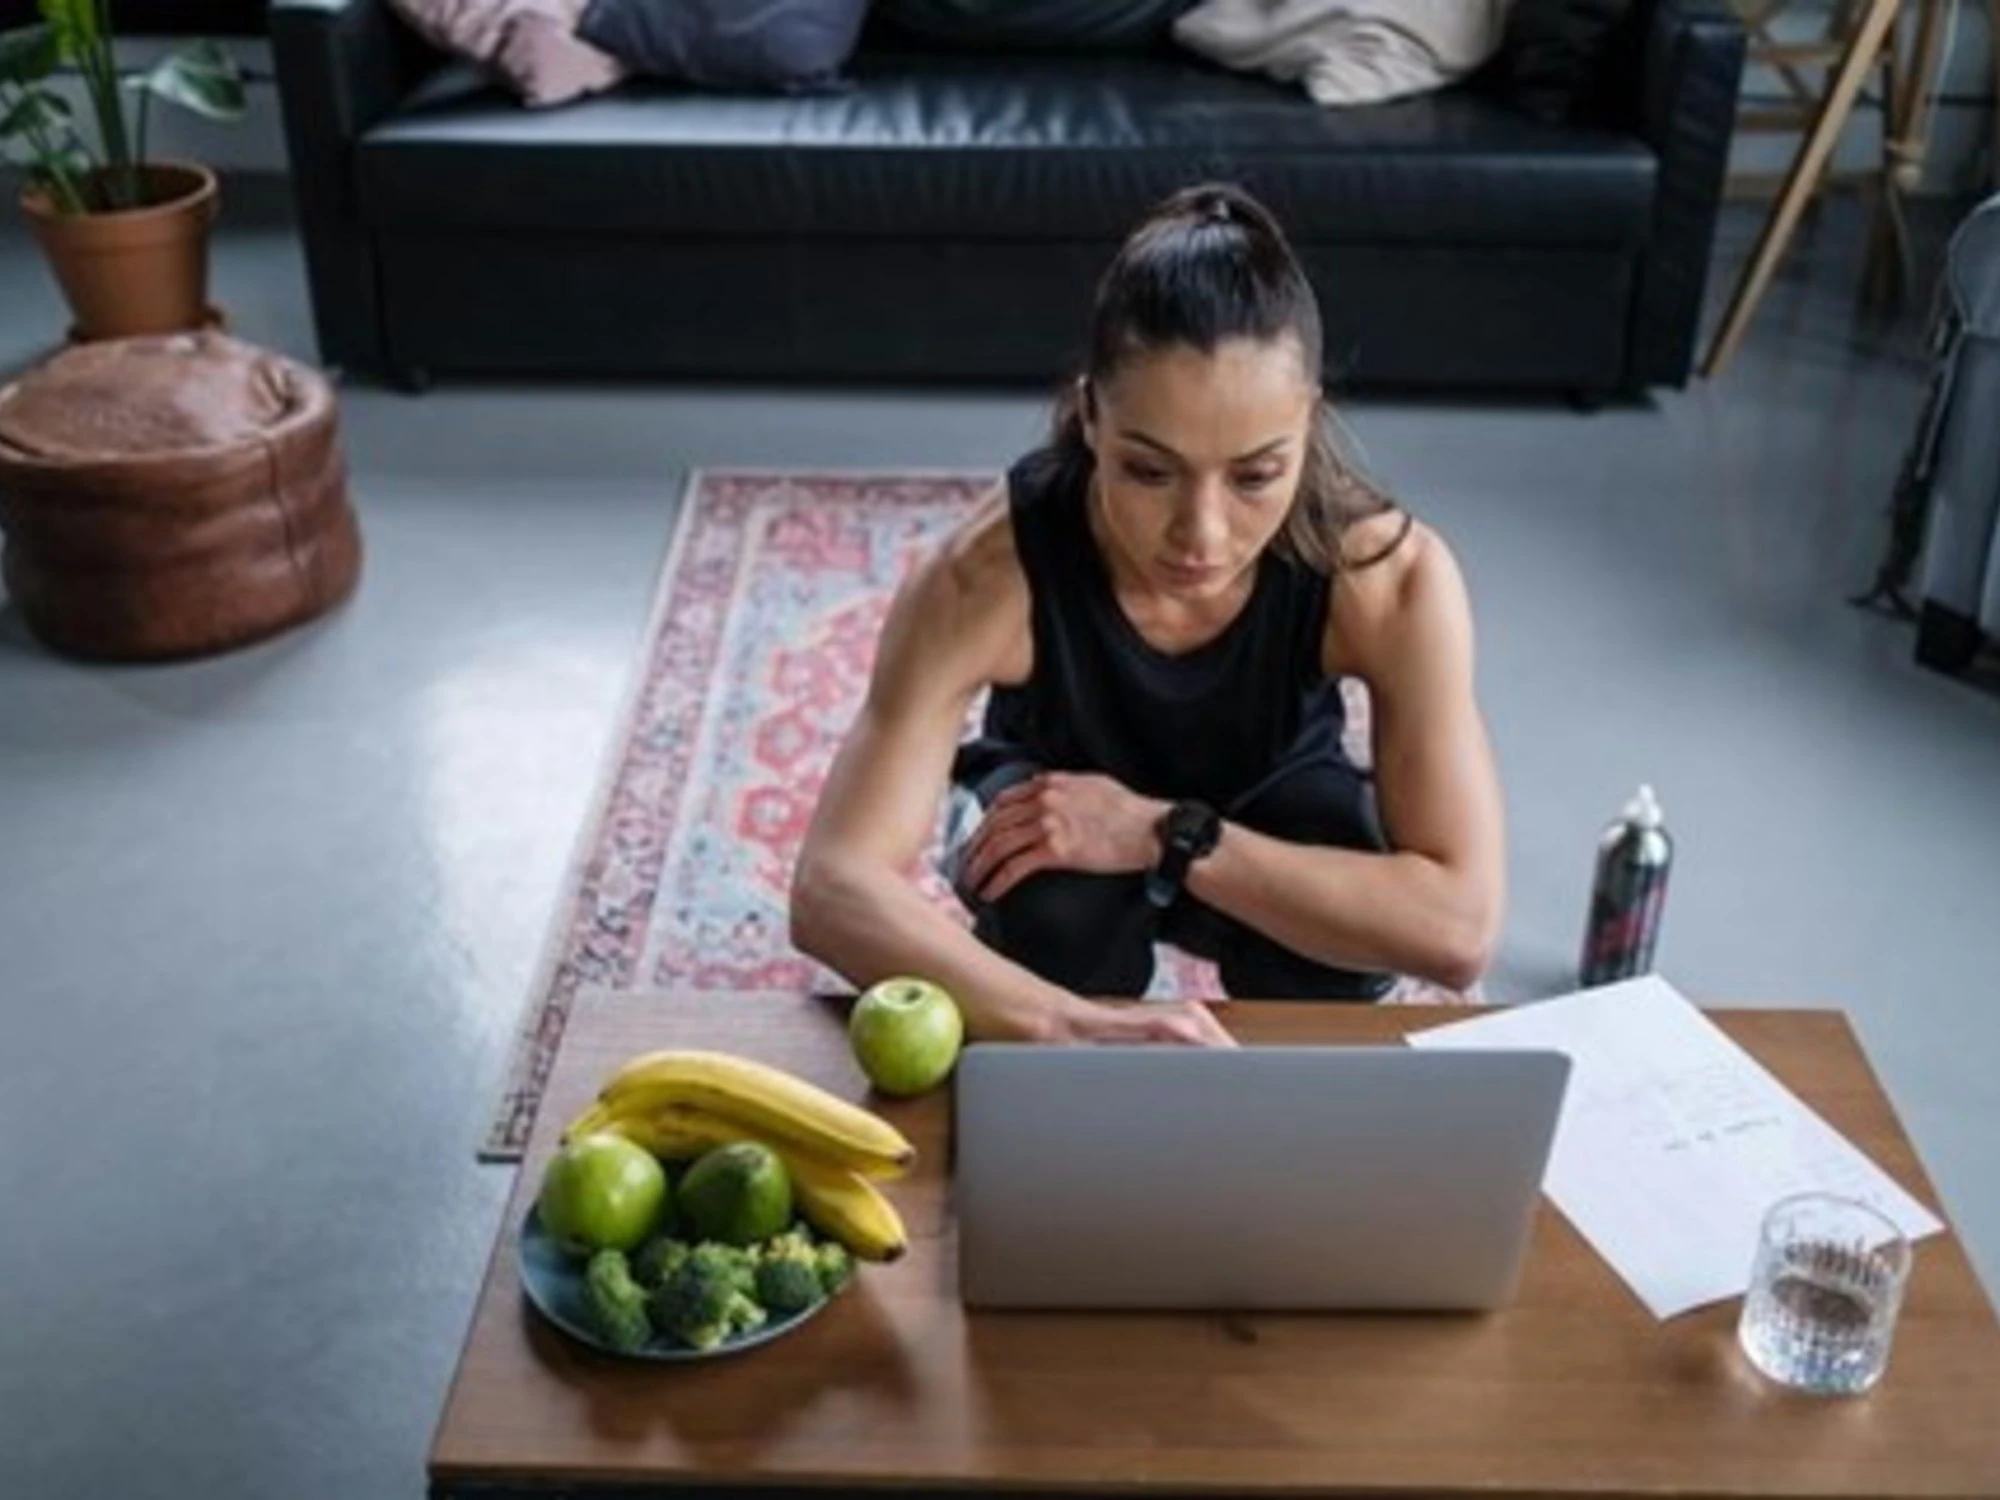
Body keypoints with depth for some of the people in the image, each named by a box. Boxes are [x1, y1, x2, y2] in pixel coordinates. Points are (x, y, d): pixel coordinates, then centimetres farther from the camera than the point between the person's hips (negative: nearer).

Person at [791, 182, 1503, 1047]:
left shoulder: (1389, 574, -33)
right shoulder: (988, 577, -36)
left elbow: (1458, 929, -36)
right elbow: (832, 890, -45)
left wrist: (1167, 836, -41)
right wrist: (1074, 1025, -61)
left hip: (1266, 861, 1)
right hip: (1069, 864, -1)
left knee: (1329, 820, -31)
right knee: (1050, 902, -34)